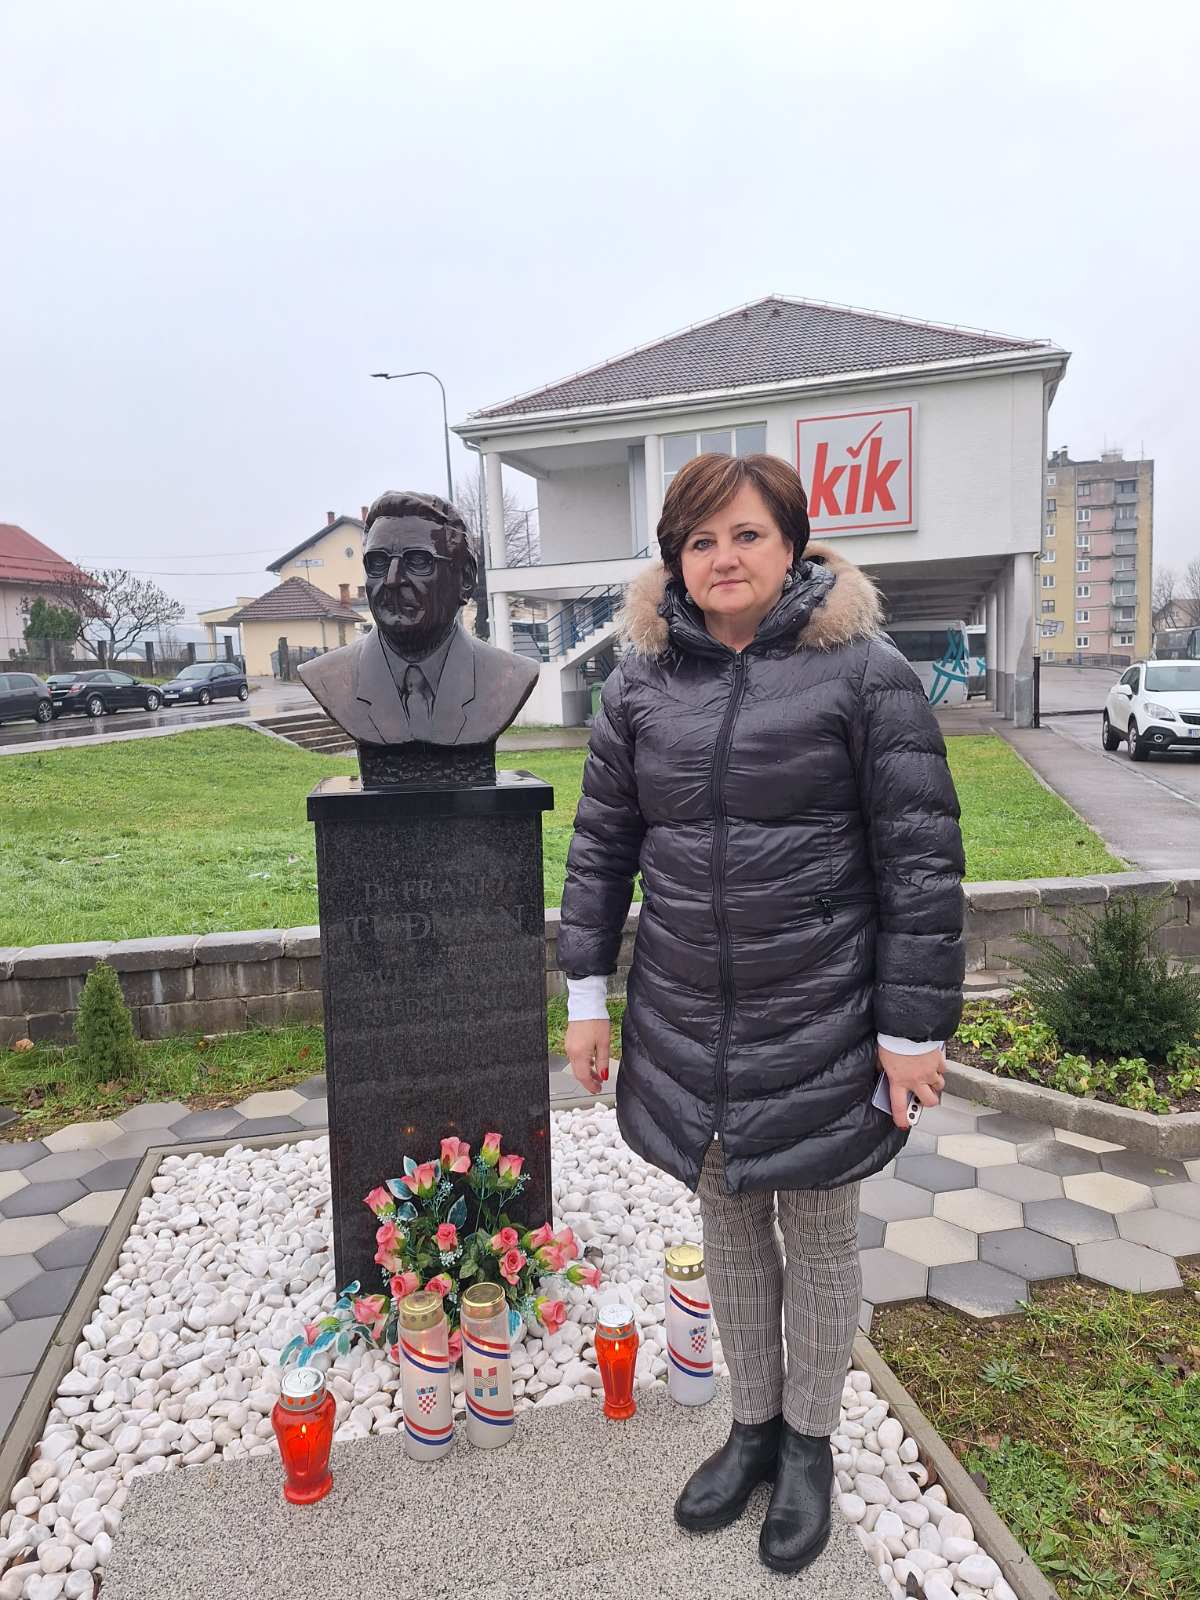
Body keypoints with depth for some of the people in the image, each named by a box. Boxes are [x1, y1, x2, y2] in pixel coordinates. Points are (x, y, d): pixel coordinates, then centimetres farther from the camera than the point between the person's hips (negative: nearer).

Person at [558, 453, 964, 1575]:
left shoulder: (864, 672, -10)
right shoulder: (641, 681, 1)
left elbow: (921, 859, -10)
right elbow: (601, 845, 6)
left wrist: (915, 1028, -10)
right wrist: (587, 996, 5)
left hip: (820, 1027, -3)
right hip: (688, 1028, 4)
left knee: (819, 1239, 16)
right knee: (727, 1228, 20)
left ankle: (810, 1442, 42)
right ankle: (753, 1424, 45)